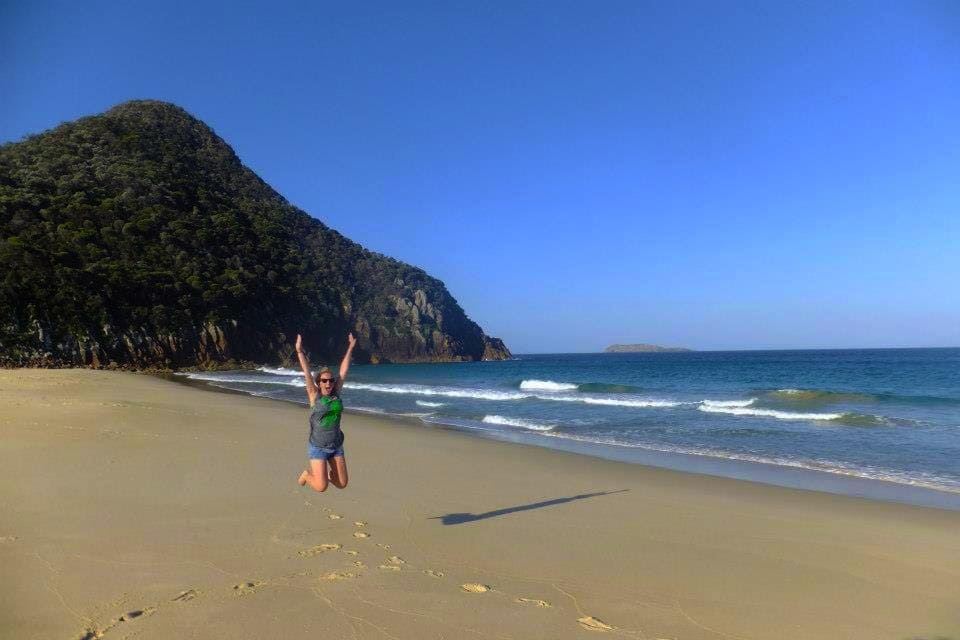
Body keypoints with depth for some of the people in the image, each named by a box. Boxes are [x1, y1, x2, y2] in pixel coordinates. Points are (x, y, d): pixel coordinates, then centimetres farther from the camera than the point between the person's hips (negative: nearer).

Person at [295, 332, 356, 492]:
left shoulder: (336, 394, 1)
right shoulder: (315, 396, -7)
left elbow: (343, 371, 4)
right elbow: (307, 372, -12)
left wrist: (350, 349, 7)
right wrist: (299, 351, -17)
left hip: (336, 446, 4)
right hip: (318, 447, -4)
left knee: (342, 484, 5)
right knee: (321, 487, -9)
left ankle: (325, 472, 36)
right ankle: (308, 473, 23)